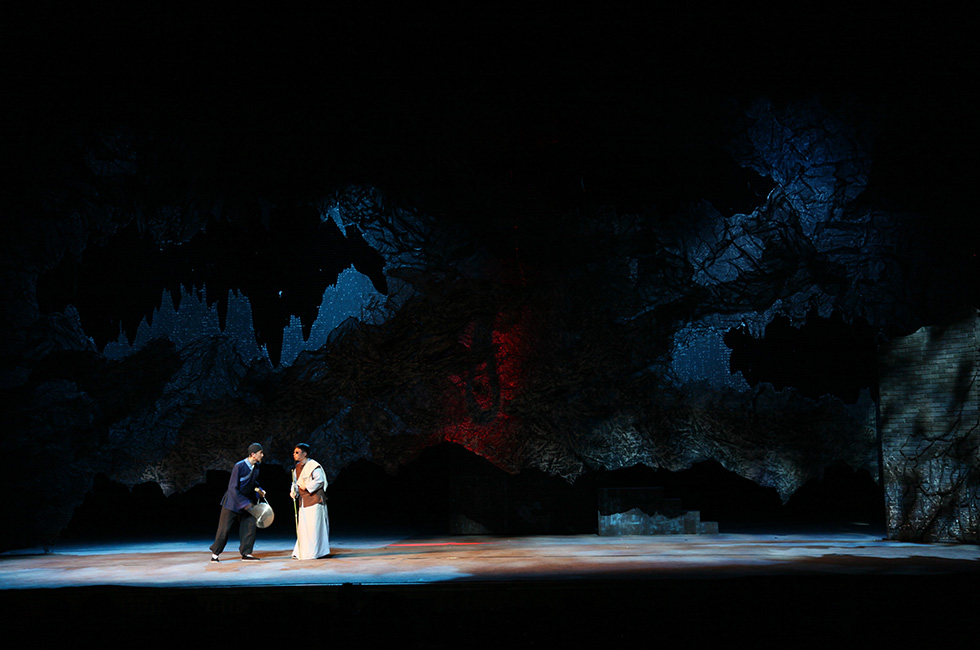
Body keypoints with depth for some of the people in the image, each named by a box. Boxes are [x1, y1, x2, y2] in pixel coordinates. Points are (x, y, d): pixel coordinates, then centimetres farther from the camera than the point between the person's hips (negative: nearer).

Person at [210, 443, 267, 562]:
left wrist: (258, 489, 0)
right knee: (224, 529, -1)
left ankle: (246, 552, 7)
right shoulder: (239, 466, -23)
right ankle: (215, 553, 16)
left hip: (247, 502, 6)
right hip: (232, 502, -6)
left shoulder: (256, 466, -1)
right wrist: (245, 503, -23)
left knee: (250, 525, -2)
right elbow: (233, 488, -22)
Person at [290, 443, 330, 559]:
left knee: (314, 526, -6)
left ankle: (315, 551, 1)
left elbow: (319, 480, -18)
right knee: (302, 526, 10)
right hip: (303, 500, 8)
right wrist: (293, 491, 2)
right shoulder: (298, 467, 14)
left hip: (314, 500, -8)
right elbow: (296, 482, 19)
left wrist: (306, 487, -17)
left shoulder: (313, 466, -11)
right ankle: (302, 552, 17)